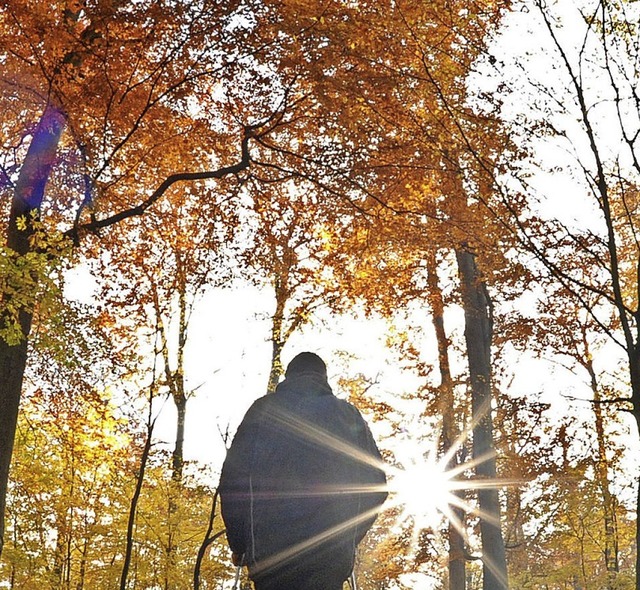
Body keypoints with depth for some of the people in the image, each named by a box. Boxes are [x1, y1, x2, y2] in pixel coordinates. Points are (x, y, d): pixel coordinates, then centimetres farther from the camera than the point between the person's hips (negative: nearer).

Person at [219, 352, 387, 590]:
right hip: (331, 555, 1)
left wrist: (239, 544, 9)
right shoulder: (347, 414, 13)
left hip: (270, 549, 0)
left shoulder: (263, 410, 9)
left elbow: (232, 479, 2)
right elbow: (375, 484, 8)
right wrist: (349, 539, 18)